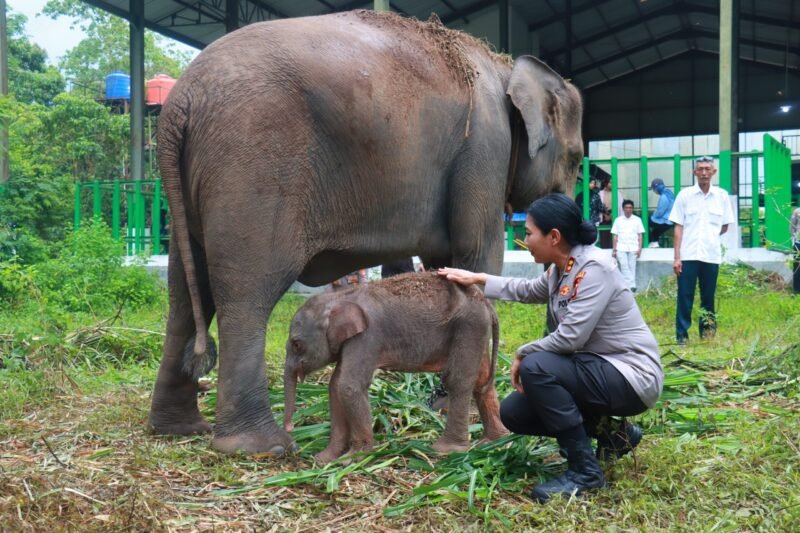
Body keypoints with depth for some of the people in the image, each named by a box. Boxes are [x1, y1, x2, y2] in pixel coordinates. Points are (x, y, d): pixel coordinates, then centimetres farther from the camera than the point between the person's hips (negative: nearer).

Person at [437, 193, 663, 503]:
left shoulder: (595, 267, -22)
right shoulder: (560, 269, 5)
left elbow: (570, 337, -27)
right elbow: (527, 291, 26)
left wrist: (523, 353, -12)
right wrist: (477, 279, 22)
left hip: (633, 376, -9)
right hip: (596, 368, 9)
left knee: (536, 367, -28)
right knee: (512, 413, 3)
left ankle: (585, 471, -16)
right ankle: (612, 434, 13)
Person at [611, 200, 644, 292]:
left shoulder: (637, 220, 8)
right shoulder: (618, 220, 9)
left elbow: (640, 235, 7)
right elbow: (615, 236, 9)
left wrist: (639, 248, -1)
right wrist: (614, 250, 3)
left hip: (633, 248, 0)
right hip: (621, 248, 0)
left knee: (632, 267, -1)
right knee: (624, 267, -11)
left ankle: (631, 287, 1)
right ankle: (632, 286, -15)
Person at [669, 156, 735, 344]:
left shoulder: (722, 195, 5)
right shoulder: (685, 195, 1)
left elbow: (725, 226, 16)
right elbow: (678, 227, 0)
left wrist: (710, 237, 5)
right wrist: (677, 257, -5)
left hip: (711, 255, 2)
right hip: (688, 255, -2)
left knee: (708, 297, 9)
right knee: (685, 296, -2)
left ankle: (706, 332, 20)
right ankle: (682, 335, 3)